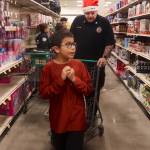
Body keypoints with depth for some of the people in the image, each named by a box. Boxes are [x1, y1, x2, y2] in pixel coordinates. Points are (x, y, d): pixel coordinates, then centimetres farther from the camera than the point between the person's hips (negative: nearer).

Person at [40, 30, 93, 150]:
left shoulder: (79, 65, -6)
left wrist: (74, 79, -21)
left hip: (77, 119, 0)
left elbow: (89, 89, -5)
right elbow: (44, 93, -14)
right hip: (58, 119, 1)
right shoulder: (49, 68, -10)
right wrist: (60, 79, -23)